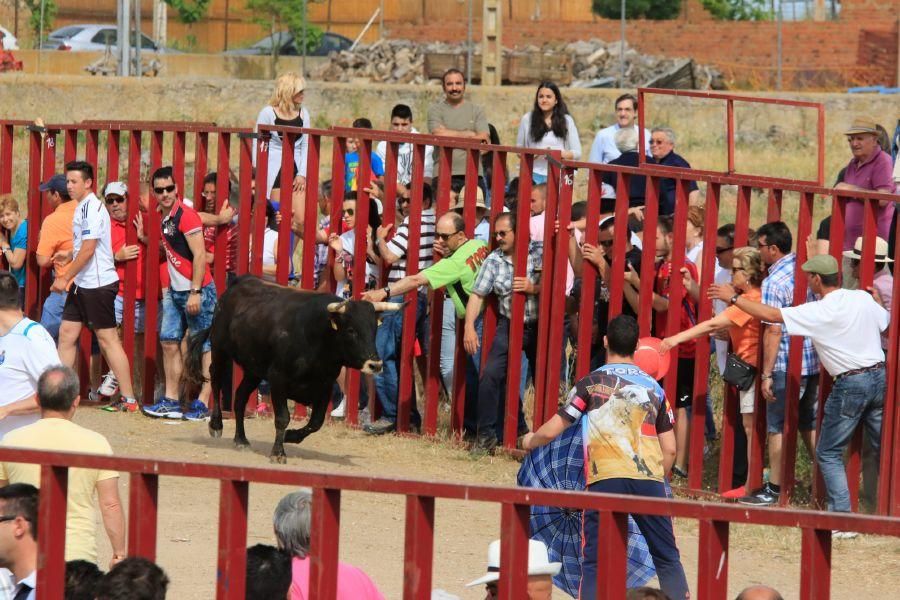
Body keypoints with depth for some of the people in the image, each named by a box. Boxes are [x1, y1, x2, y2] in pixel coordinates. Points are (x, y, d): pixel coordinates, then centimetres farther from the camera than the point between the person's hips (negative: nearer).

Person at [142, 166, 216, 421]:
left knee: (205, 346, -2)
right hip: (175, 291, 9)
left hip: (197, 290, -9)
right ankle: (171, 401, 12)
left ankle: (202, 404, -1)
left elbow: (200, 255, -18)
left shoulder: (186, 215, -14)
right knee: (169, 342, 7)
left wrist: (195, 292, -21)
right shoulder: (163, 218, 11)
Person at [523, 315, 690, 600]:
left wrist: (530, 441, 28)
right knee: (668, 559, 11)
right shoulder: (654, 388, 15)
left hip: (605, 480, -2)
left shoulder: (590, 384, 6)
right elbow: (670, 450, 13)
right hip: (649, 479, 2)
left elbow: (551, 431, 6)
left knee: (594, 563, 2)